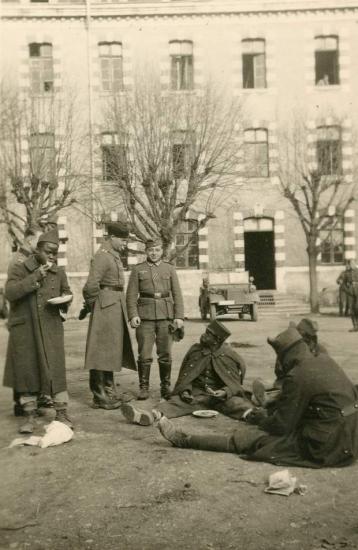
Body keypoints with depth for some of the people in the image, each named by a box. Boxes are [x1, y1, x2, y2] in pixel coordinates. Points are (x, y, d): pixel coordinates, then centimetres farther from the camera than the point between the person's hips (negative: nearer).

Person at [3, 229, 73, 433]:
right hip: (24, 329, -1)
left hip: (51, 328, 2)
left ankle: (62, 413, 7)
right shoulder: (19, 267, -2)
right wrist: (35, 277, -20)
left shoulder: (59, 272, 8)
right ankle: (30, 416, 15)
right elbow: (10, 292, -14)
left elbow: (66, 293, 21)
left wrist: (63, 300, -3)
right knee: (26, 370, 4)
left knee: (56, 369, -3)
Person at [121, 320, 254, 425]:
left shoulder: (229, 356, 0)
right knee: (175, 402, -26)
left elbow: (235, 383, 1)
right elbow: (184, 376, 12)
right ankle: (152, 415, -53)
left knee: (237, 403, -33)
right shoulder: (195, 350, 9)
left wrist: (225, 392, -21)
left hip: (220, 395, -2)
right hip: (196, 394, 2)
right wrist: (185, 391, -8)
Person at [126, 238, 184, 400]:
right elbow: (131, 295, 3)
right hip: (145, 316, -1)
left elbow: (177, 294, 7)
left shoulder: (169, 268, 11)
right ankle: (144, 388, 7)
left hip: (166, 315, 1)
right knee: (144, 354, -2)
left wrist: (179, 316, -1)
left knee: (165, 354, 4)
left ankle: (165, 387, 15)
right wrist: (133, 315, -10)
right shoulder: (137, 270, 7)